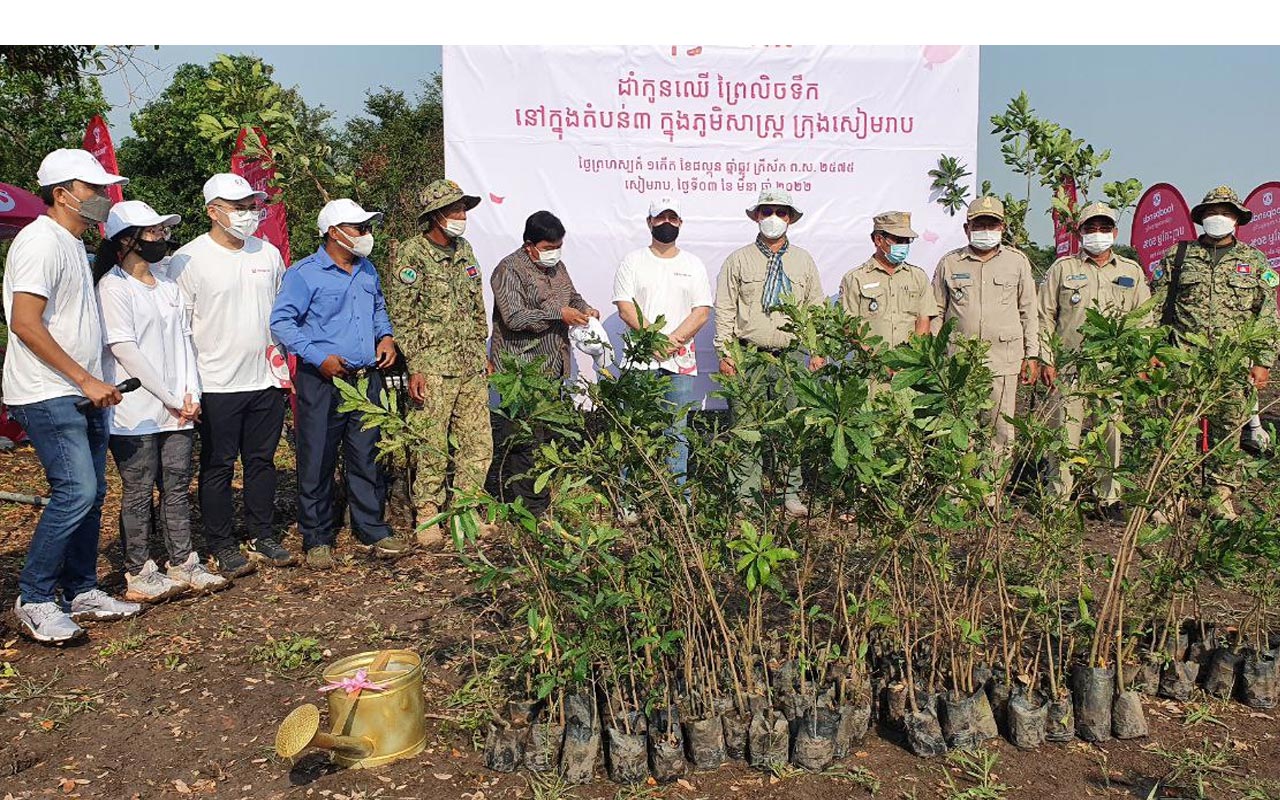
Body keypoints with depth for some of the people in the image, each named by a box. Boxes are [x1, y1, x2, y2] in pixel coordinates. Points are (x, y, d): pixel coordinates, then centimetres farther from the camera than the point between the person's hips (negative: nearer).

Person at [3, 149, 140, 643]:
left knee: (91, 492, 10)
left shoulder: (74, 245, 18)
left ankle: (82, 592, 20)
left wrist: (93, 383, 17)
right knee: (75, 491, -15)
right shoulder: (41, 241, -11)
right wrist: (84, 379, -18)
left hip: (84, 394, 10)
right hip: (49, 395, -10)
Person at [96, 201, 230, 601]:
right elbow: (124, 350, -14)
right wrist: (171, 399, -13)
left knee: (177, 487, 10)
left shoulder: (168, 283, 13)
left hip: (179, 408, 6)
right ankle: (139, 575, 11)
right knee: (138, 492, 2)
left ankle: (183, 564, 18)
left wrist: (191, 395, 0)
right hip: (136, 411, -6)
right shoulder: (113, 287, -8)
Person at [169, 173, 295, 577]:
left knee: (262, 460, 13)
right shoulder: (188, 259, -7)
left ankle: (262, 536, 25)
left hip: (266, 381, 5)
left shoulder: (269, 253, 9)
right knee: (218, 467, 4)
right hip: (217, 385, -4)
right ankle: (222, 546, 16)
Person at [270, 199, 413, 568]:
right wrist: (319, 357, -18)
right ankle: (317, 540, 14)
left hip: (367, 379, 6)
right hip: (323, 383, -5)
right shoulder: (305, 273, -8)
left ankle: (372, 530, 22)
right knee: (317, 462, 2)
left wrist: (386, 337, 7)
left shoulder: (367, 270, 13)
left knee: (367, 458, 11)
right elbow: (281, 322, -11)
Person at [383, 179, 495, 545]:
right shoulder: (410, 255, -6)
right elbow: (401, 318, -9)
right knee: (432, 447, -1)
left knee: (478, 443, 8)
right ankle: (427, 515, 14)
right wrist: (413, 368, -13)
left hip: (472, 367, 6)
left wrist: (482, 355, 18)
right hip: (432, 367, -6)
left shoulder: (465, 251, 14)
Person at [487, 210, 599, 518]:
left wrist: (584, 308, 8)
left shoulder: (556, 266, 15)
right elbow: (514, 318, -20)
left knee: (541, 436, 12)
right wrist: (559, 314, -19)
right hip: (521, 373, -8)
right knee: (524, 438, -6)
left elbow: (571, 295, 31)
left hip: (551, 367, 8)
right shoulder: (510, 270, -11)